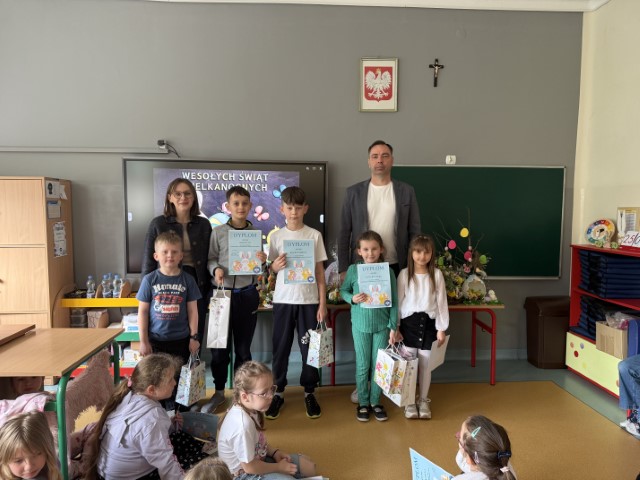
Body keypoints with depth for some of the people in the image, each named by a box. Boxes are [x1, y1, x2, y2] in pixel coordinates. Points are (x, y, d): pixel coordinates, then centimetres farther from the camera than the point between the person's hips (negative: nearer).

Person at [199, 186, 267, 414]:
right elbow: (210, 259, 0)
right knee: (219, 346, 7)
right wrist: (216, 269, -20)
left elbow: (259, 267, 10)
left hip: (248, 295, 1)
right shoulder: (218, 232, -1)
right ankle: (219, 391, 26)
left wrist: (263, 261, -11)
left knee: (243, 348, 12)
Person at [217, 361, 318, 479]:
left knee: (309, 467, 7)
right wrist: (279, 467, -13)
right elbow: (249, 467, -25)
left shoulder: (252, 409, -10)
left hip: (256, 459, 8)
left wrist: (275, 452, -4)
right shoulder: (243, 424, -35)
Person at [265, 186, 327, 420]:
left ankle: (309, 392, 23)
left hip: (309, 300, -1)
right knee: (280, 347, 8)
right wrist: (275, 266, -16)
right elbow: (271, 269, 8)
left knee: (310, 347, 7)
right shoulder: (276, 236, 3)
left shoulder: (314, 235, 0)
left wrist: (323, 303, -1)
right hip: (283, 299, 1)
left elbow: (320, 271, 2)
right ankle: (279, 391, 23)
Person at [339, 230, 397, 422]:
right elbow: (343, 290, 6)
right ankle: (363, 403, 26)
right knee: (363, 366, 10)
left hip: (382, 325, 0)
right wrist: (352, 298, -15)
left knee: (379, 365, 11)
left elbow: (394, 302, -2)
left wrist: (393, 327, -4)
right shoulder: (353, 270, -6)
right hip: (360, 324, 0)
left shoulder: (388, 272, -6)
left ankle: (375, 402, 29)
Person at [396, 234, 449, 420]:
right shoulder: (404, 274, -3)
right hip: (409, 322, 0)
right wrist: (395, 327, -2)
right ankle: (409, 401, 23)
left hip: (429, 322, 1)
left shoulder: (437, 274, -2)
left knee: (425, 365, 10)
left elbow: (441, 302, 0)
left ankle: (423, 401, 27)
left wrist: (441, 328, -2)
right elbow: (398, 302, -1)